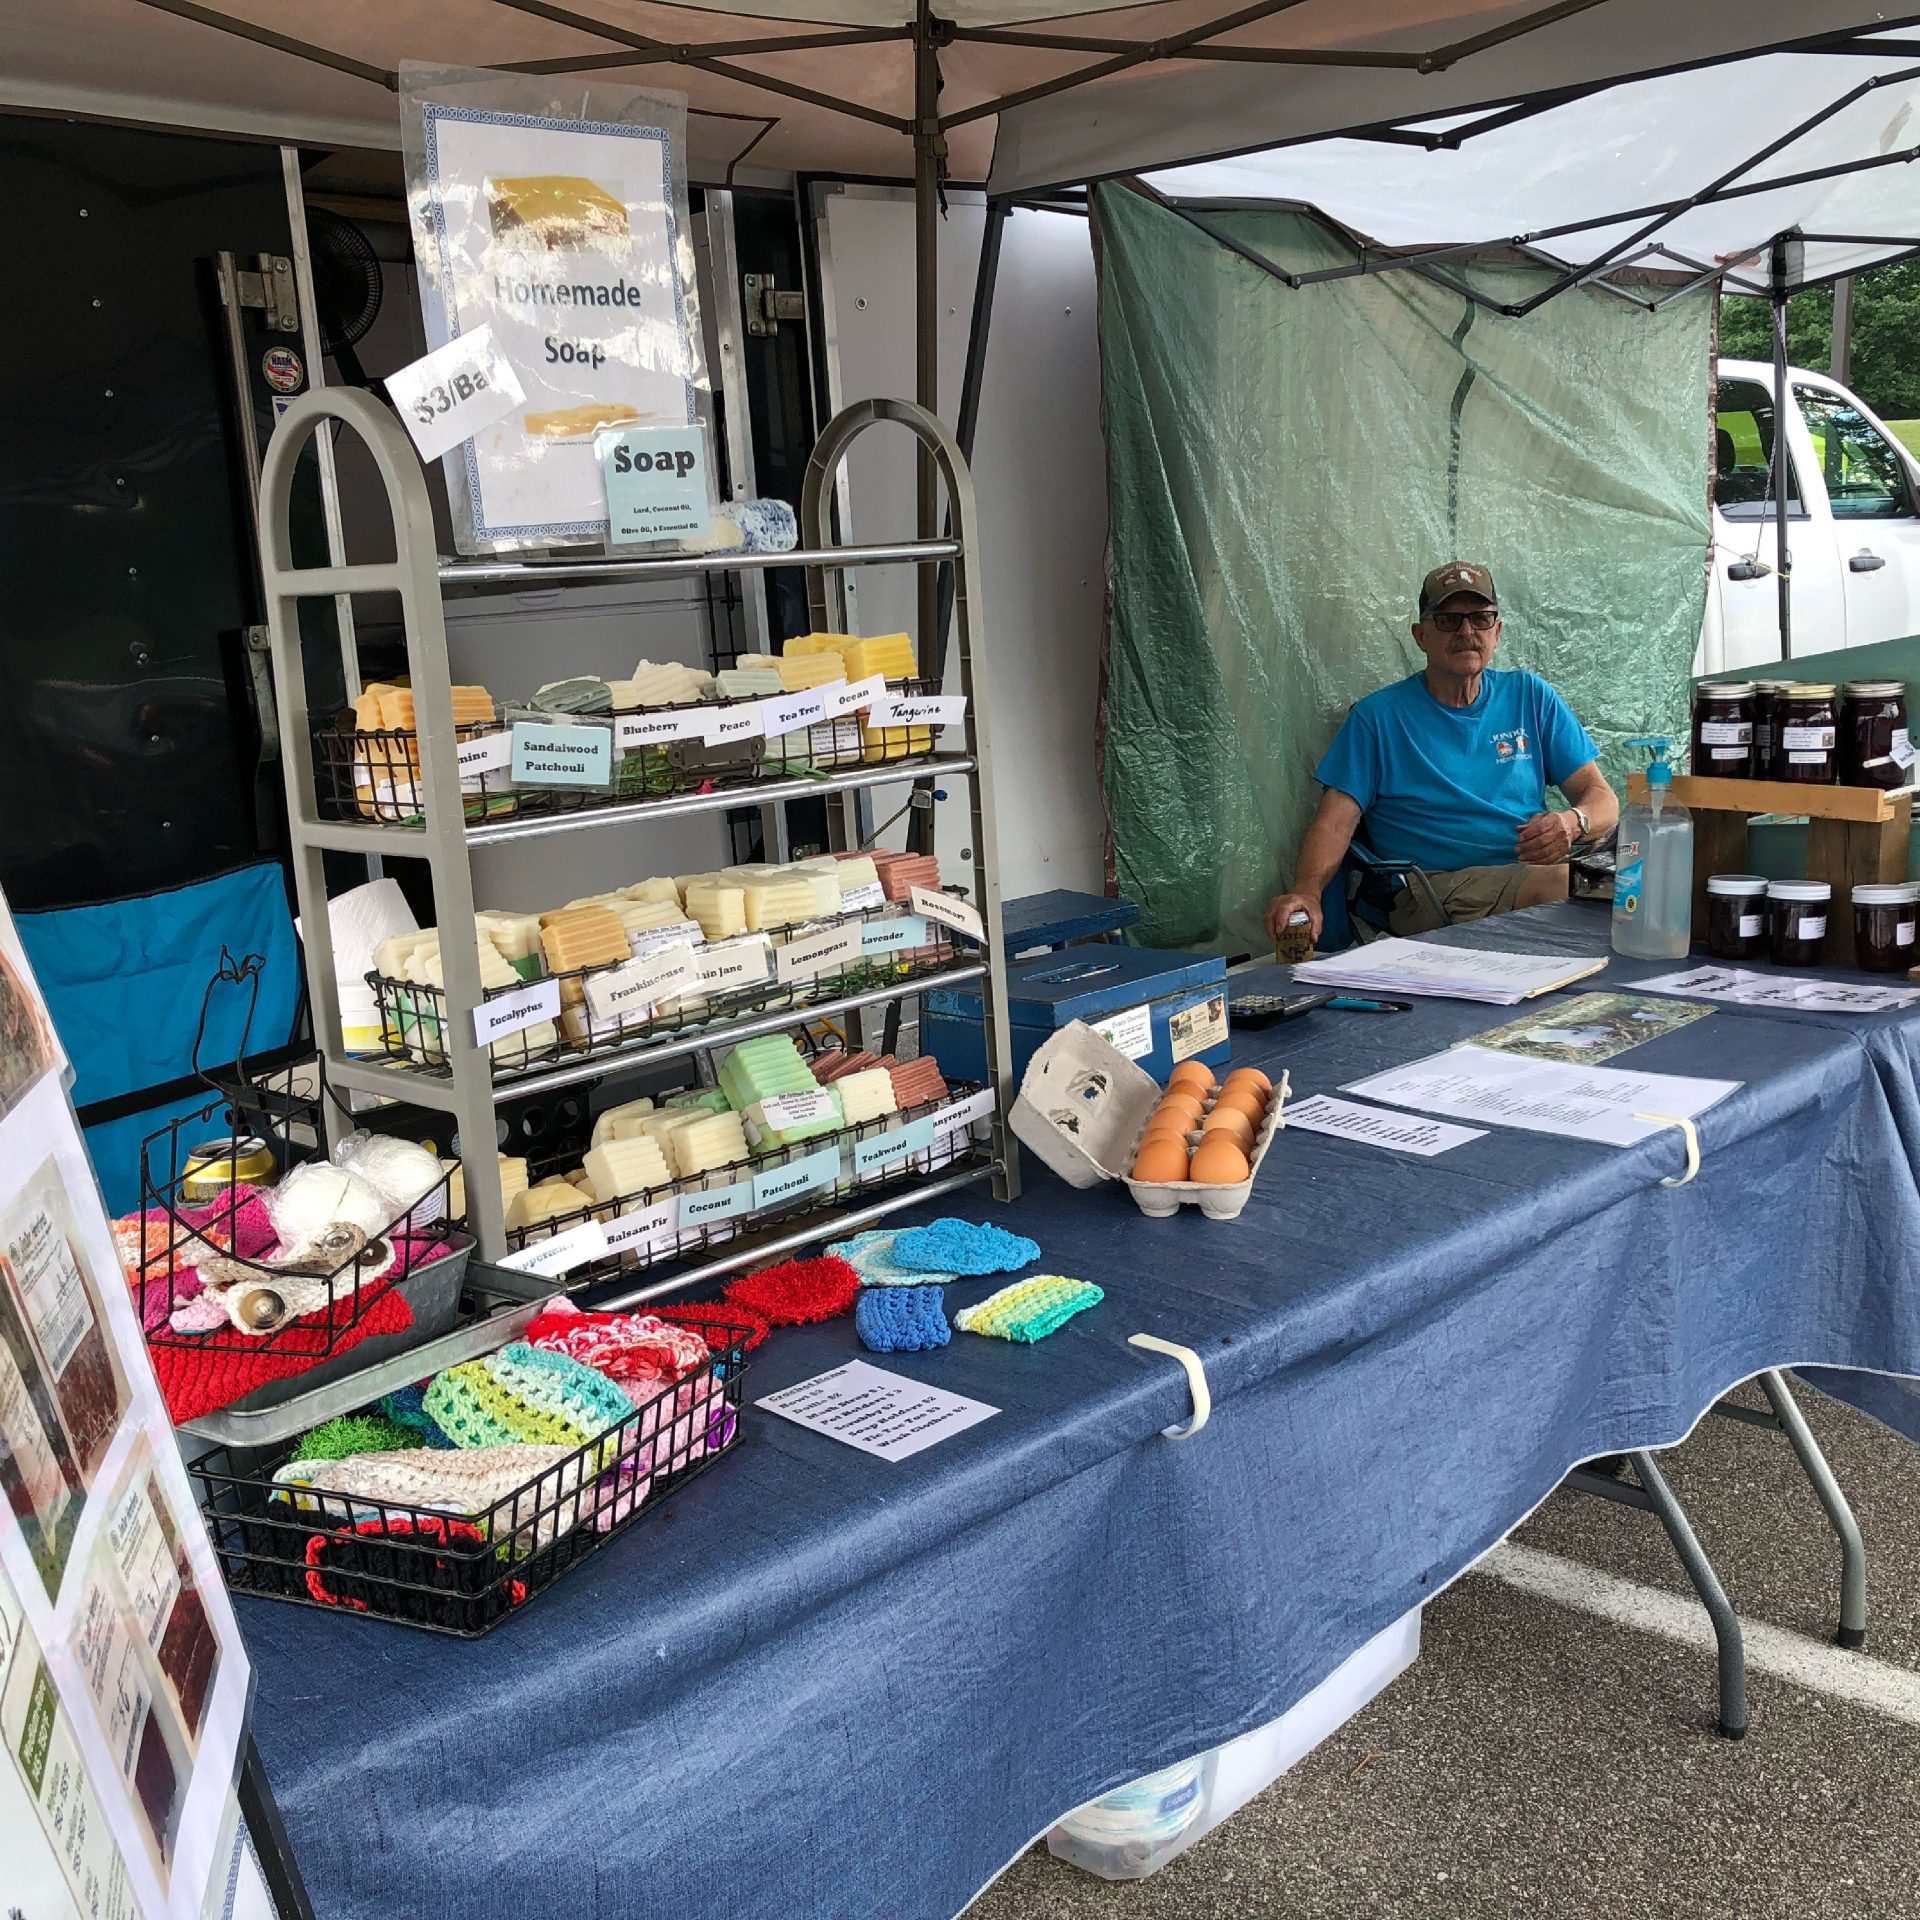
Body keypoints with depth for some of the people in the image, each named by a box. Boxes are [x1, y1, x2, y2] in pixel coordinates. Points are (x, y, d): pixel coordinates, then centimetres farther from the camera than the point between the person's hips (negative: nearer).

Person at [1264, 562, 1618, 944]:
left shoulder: (1530, 697, 17)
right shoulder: (1378, 716, 8)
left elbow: (1602, 798, 14)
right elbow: (1333, 825, -1)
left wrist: (1572, 823, -12)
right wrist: (1307, 891, -23)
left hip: (1538, 867, 4)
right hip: (1437, 890, -4)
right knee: (1568, 885, -34)